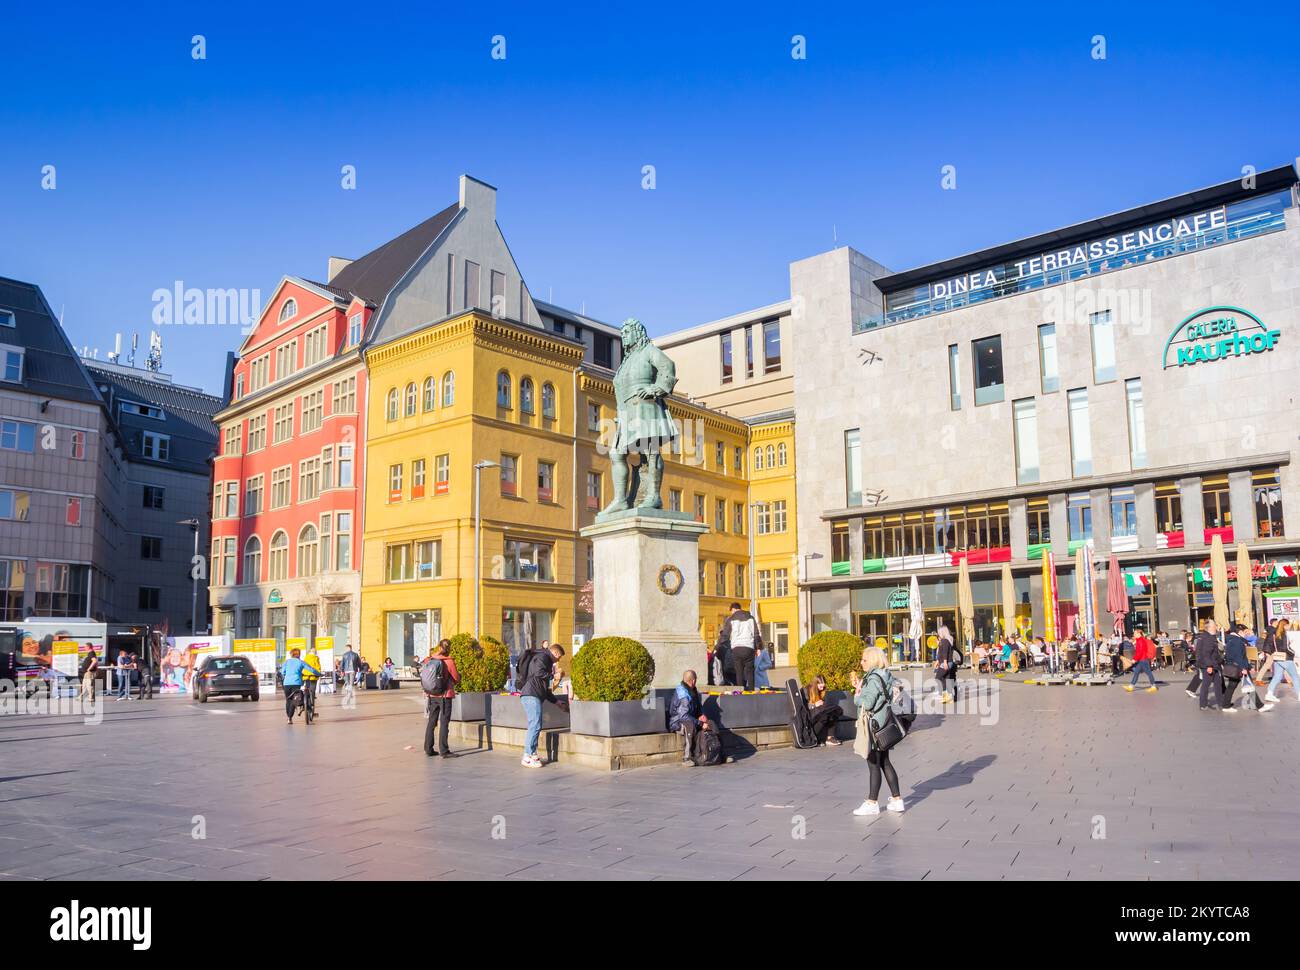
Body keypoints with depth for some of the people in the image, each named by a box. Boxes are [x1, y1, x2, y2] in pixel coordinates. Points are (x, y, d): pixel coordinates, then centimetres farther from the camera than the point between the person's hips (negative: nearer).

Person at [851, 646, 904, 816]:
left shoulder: (874, 679, -19)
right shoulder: (885, 676, 10)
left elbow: (867, 703, -24)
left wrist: (857, 693, -6)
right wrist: (859, 687, 7)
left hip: (873, 727, -10)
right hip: (882, 726, 10)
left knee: (874, 765, -1)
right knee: (885, 763, 16)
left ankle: (872, 803, 8)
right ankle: (896, 799, 21)